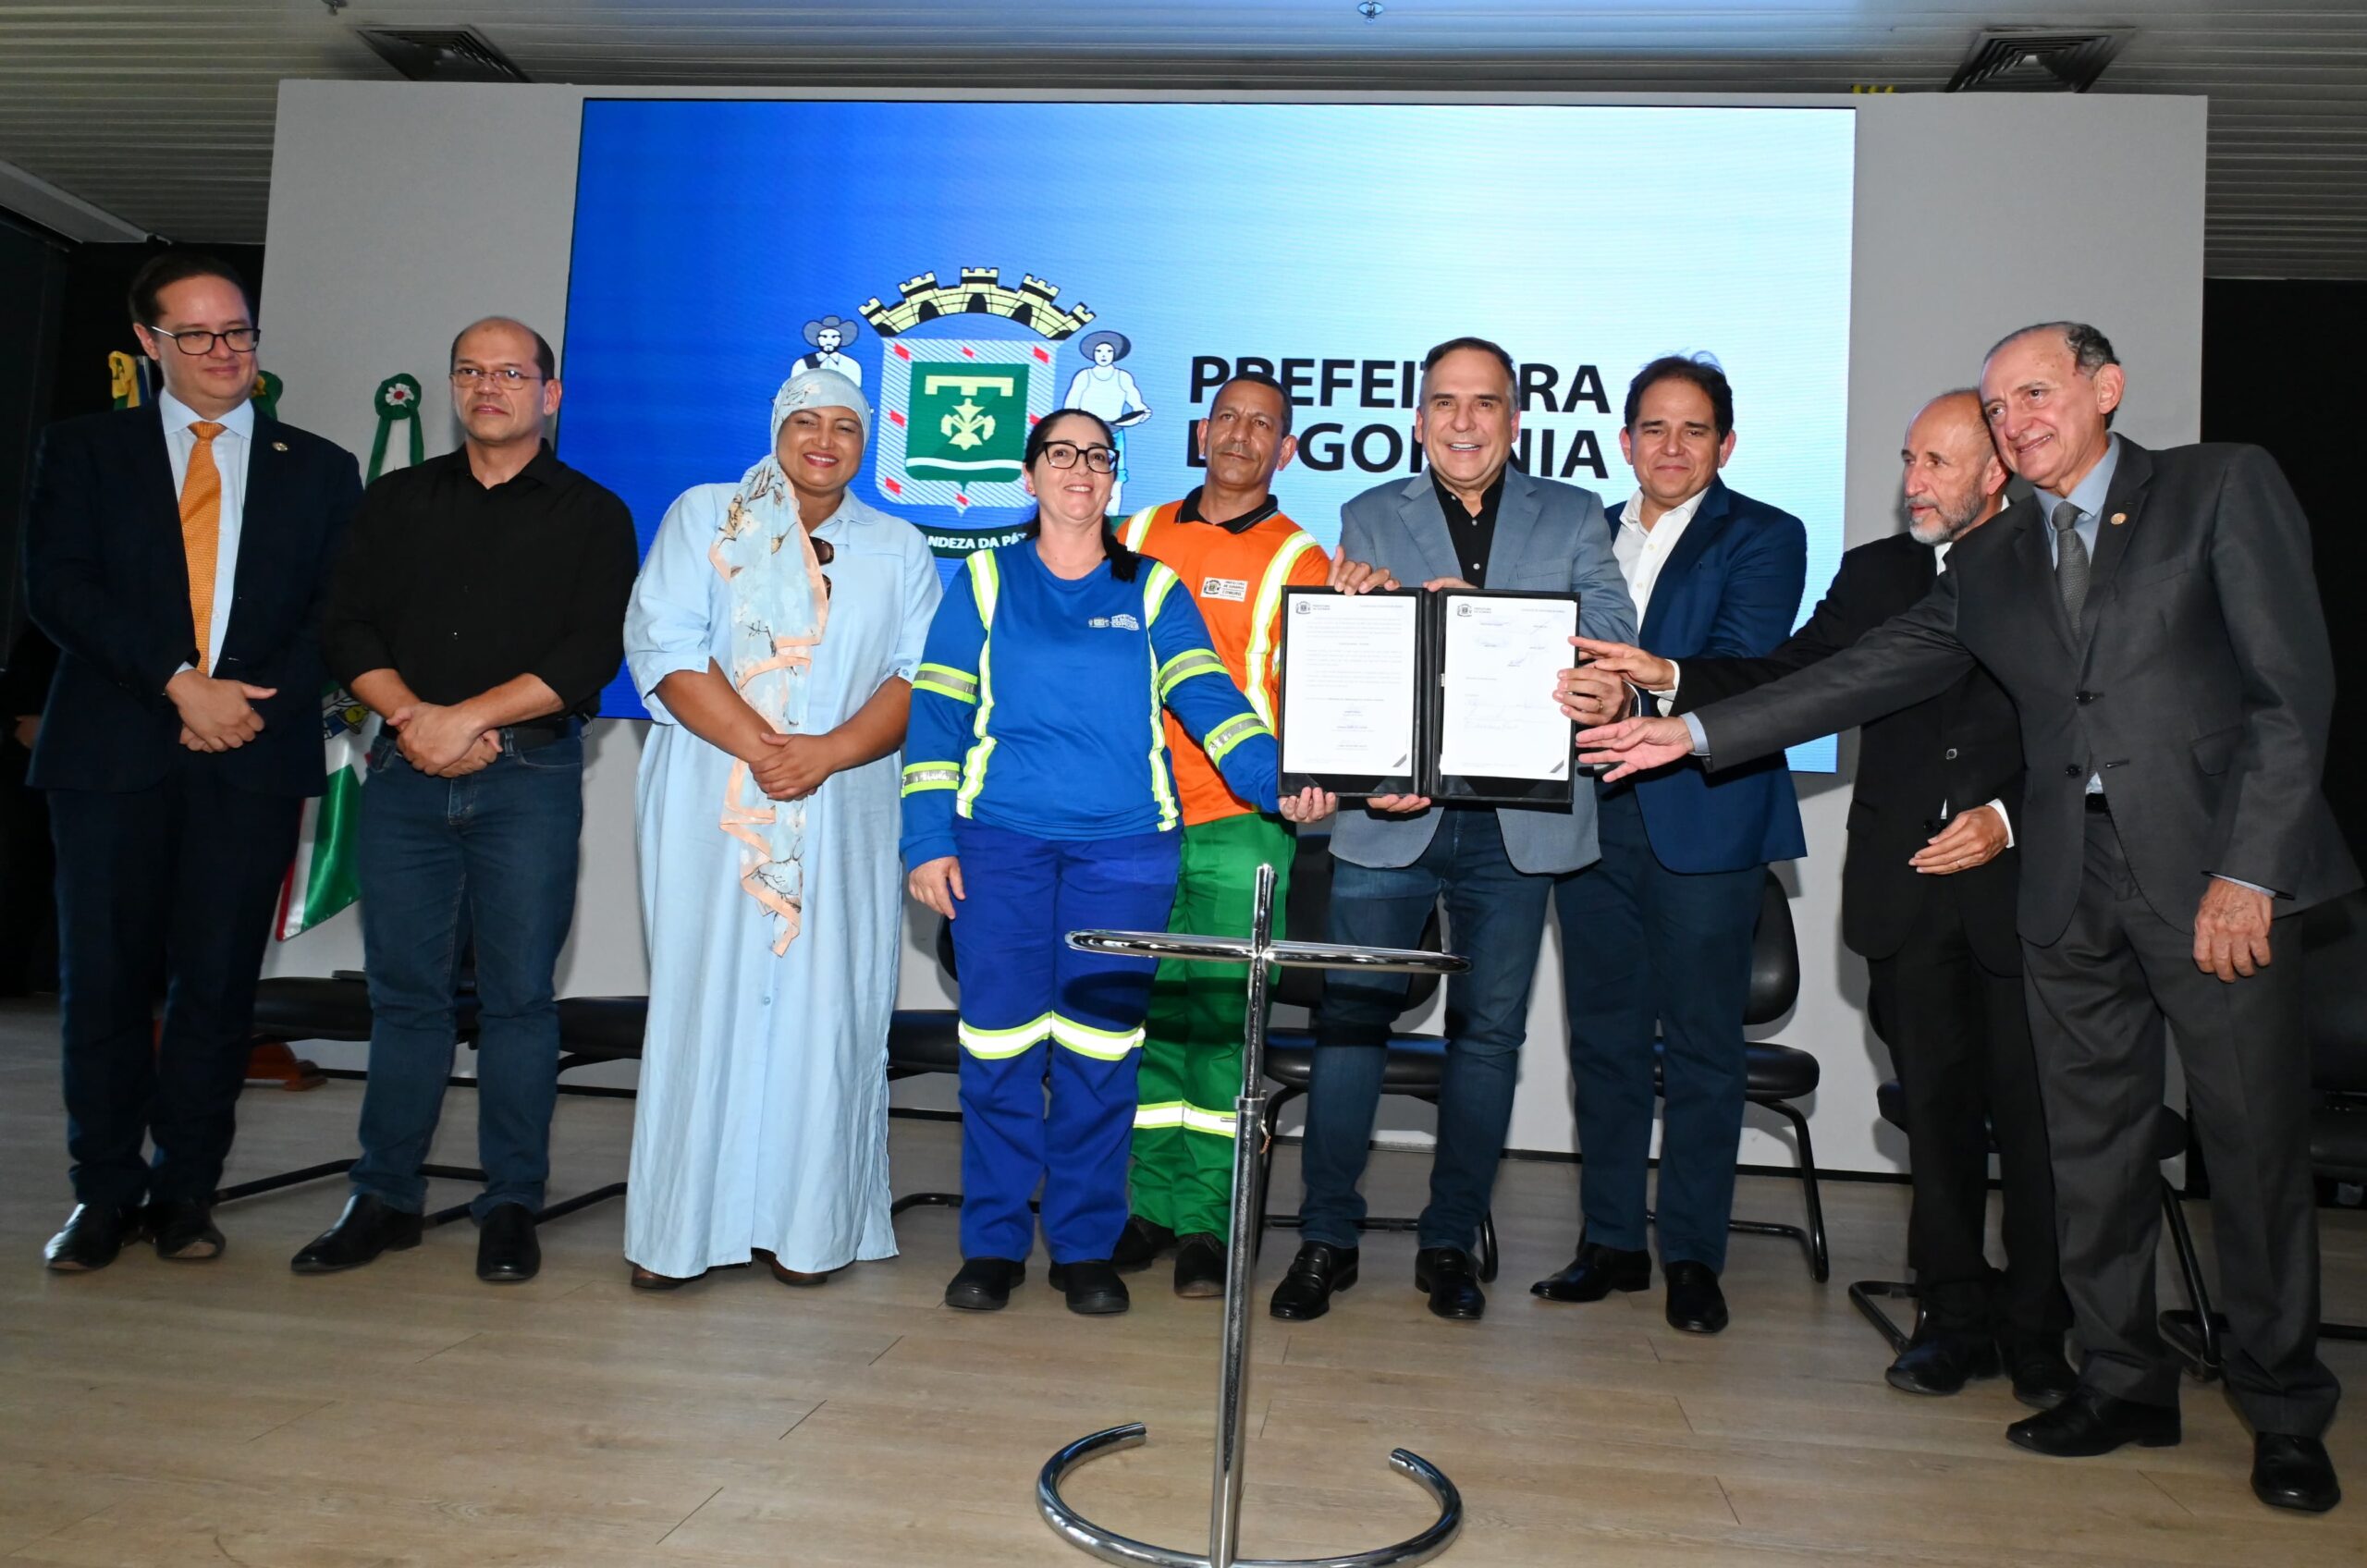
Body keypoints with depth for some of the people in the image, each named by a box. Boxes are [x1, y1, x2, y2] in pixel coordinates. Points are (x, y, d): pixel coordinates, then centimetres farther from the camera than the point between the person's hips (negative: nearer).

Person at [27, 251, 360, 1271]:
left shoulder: (319, 469, 13)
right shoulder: (84, 451, 12)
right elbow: (58, 586, 0)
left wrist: (249, 701, -9)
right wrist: (179, 682, -12)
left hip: (254, 754, 0)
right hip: (113, 753, 0)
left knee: (219, 979, 2)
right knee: (105, 976, 3)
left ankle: (186, 1189, 14)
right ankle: (107, 1190, 16)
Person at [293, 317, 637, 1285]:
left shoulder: (592, 516, 6)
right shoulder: (398, 501, 16)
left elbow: (590, 655, -5)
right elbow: (346, 630, 8)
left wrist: (470, 717, -12)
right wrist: (413, 716, -9)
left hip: (531, 777, -3)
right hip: (406, 770, 3)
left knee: (517, 993, 0)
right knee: (404, 988, 6)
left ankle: (511, 1205, 10)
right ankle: (385, 1198, 17)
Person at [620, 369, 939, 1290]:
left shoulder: (899, 550, 15)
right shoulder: (703, 518, 11)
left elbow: (919, 678, 3)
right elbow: (663, 645, -2)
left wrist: (827, 753, -13)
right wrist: (761, 749, -14)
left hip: (843, 816, 1)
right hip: (711, 810, -1)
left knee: (825, 1004, -1)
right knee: (702, 996, -2)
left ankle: (808, 1225, 8)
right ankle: (677, 1229, 6)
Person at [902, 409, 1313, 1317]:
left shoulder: (1153, 591, 12)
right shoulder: (985, 581, 10)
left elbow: (1208, 699, 0)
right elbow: (937, 713, 5)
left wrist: (1277, 781, -16)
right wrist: (929, 838, -3)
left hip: (1124, 846, 1)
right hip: (1001, 842, 0)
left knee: (1099, 1048, 2)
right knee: (1000, 1044, 0)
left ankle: (1085, 1245, 16)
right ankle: (994, 1242, 15)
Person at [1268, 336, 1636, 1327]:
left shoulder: (1572, 518, 11)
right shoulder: (1369, 519, 11)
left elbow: (1612, 638, -3)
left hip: (1517, 823, 1)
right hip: (1390, 817, 0)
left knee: (1489, 1032, 8)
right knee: (1350, 1023, 1)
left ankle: (1451, 1243, 22)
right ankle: (1327, 1238, 16)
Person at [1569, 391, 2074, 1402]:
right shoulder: (1876, 573, 13)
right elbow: (1790, 680, 4)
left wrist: (2012, 817, -12)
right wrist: (1671, 677, -10)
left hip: (2023, 880, -2)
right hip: (1908, 891, 3)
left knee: (2030, 1113, 3)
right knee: (1936, 1107, 10)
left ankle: (2036, 1332, 19)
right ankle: (1956, 1318, 22)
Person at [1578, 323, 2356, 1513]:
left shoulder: (2223, 489, 2)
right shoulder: (1990, 565, 15)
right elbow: (1862, 677, 12)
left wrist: (2246, 868, -12)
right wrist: (1696, 732, 4)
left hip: (2217, 868, -4)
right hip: (2069, 880, 4)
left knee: (2255, 1145, 3)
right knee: (2091, 1145, 8)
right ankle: (2123, 1384, 24)